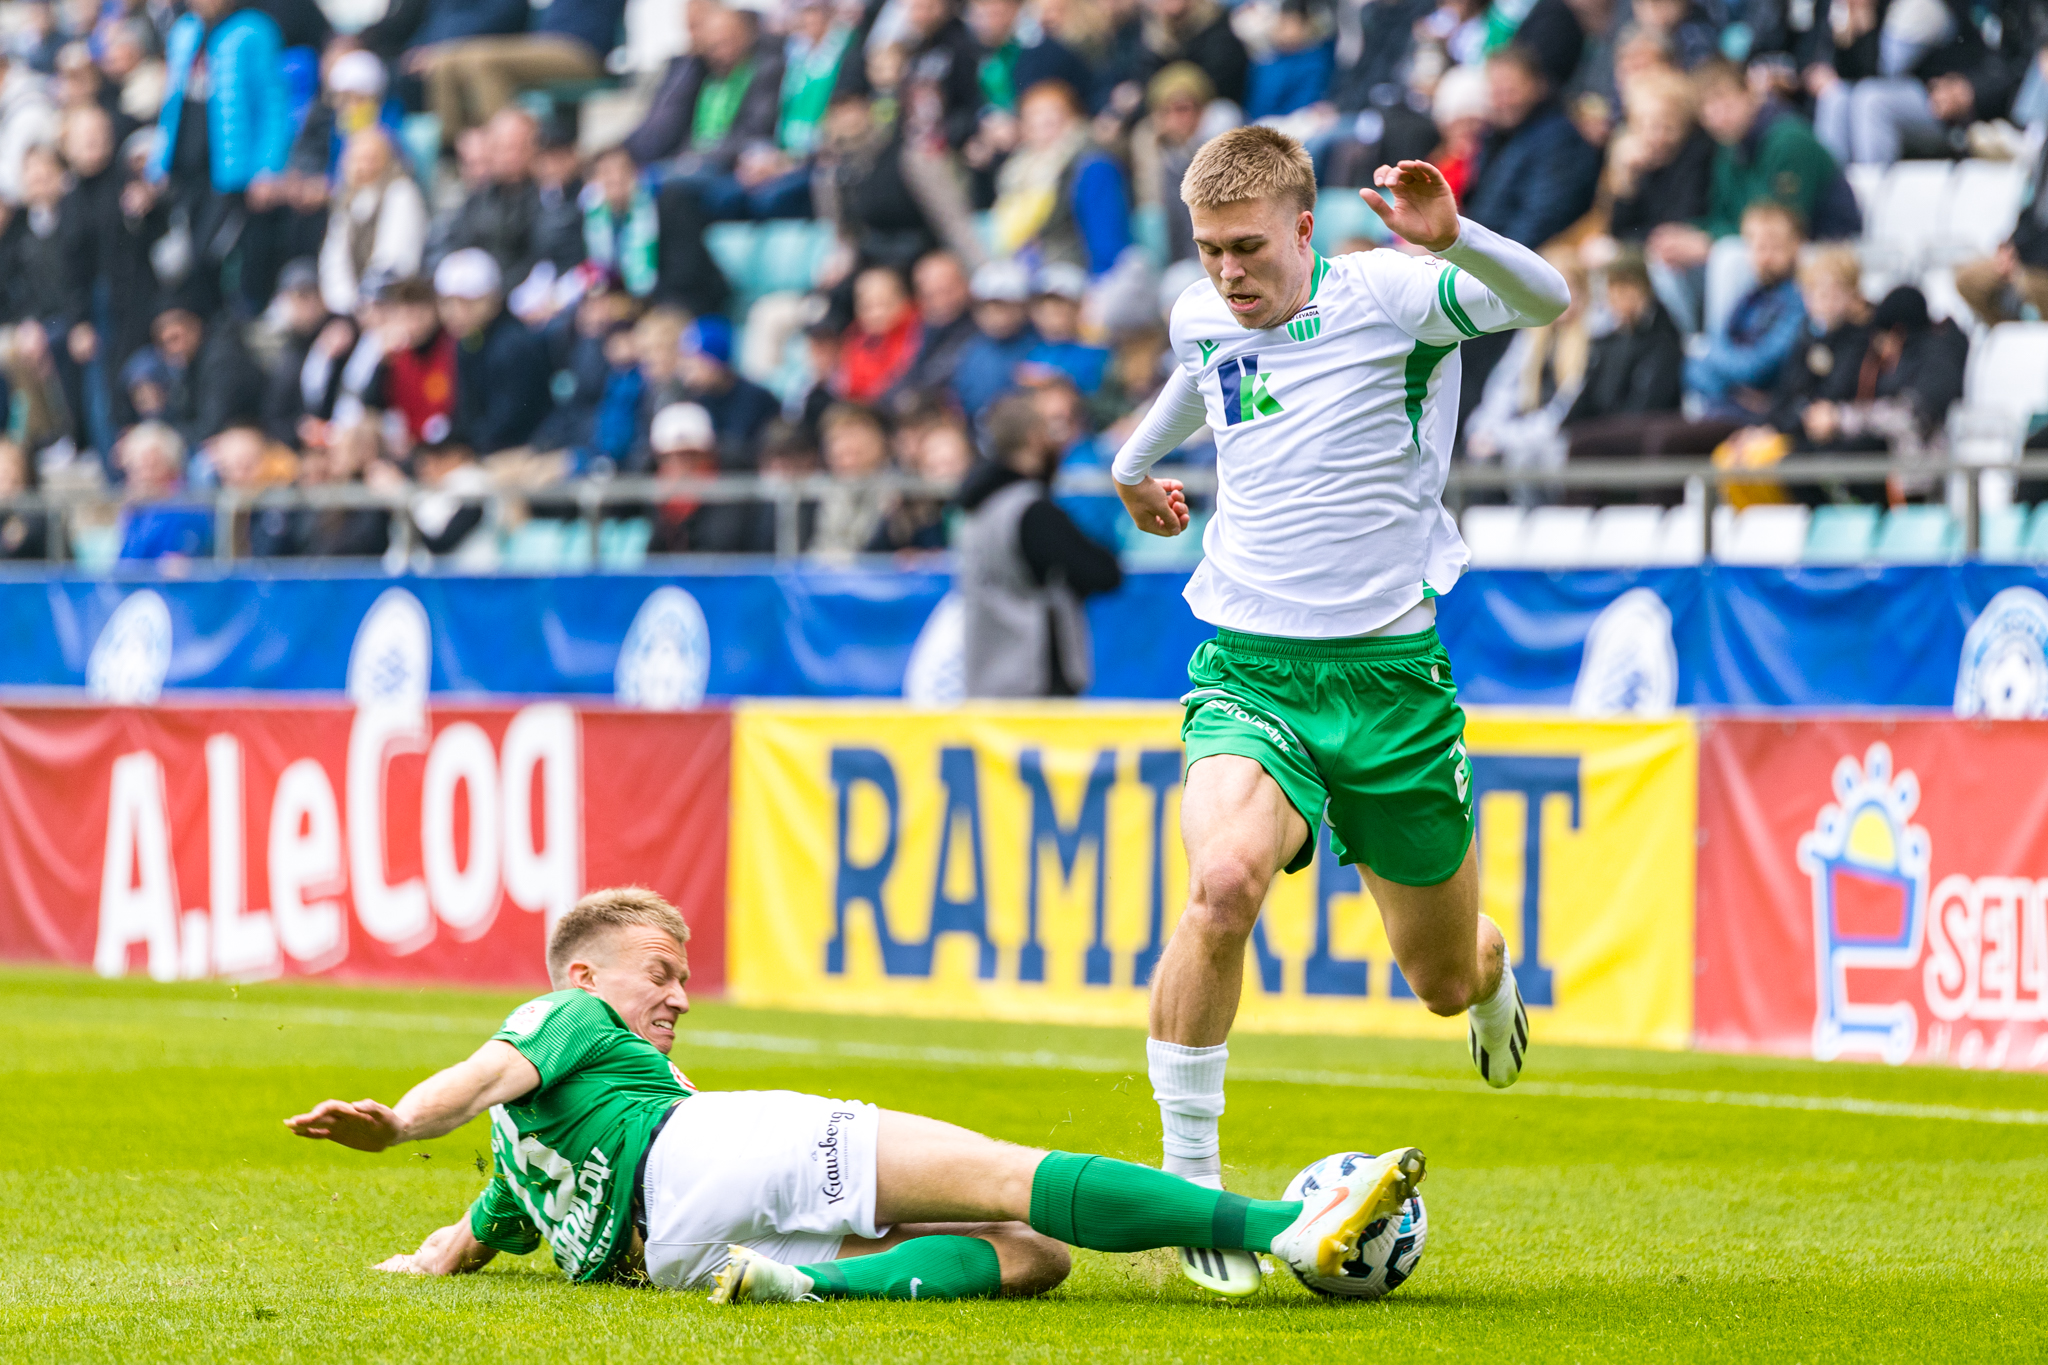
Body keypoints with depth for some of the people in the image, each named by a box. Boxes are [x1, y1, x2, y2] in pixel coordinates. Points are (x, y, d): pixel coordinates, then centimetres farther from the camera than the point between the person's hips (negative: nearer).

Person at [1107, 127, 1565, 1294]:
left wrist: (1456, 239, -42)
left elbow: (1547, 302, -25)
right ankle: (1191, 1181, -22)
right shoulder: (1201, 319, 5)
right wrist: (1138, 464, 46)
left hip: (1389, 671, -1)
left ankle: (1491, 977, 54)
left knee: (1446, 980, 13)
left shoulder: (1383, 294, -8)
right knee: (1223, 883, -31)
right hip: (1251, 667, 1)